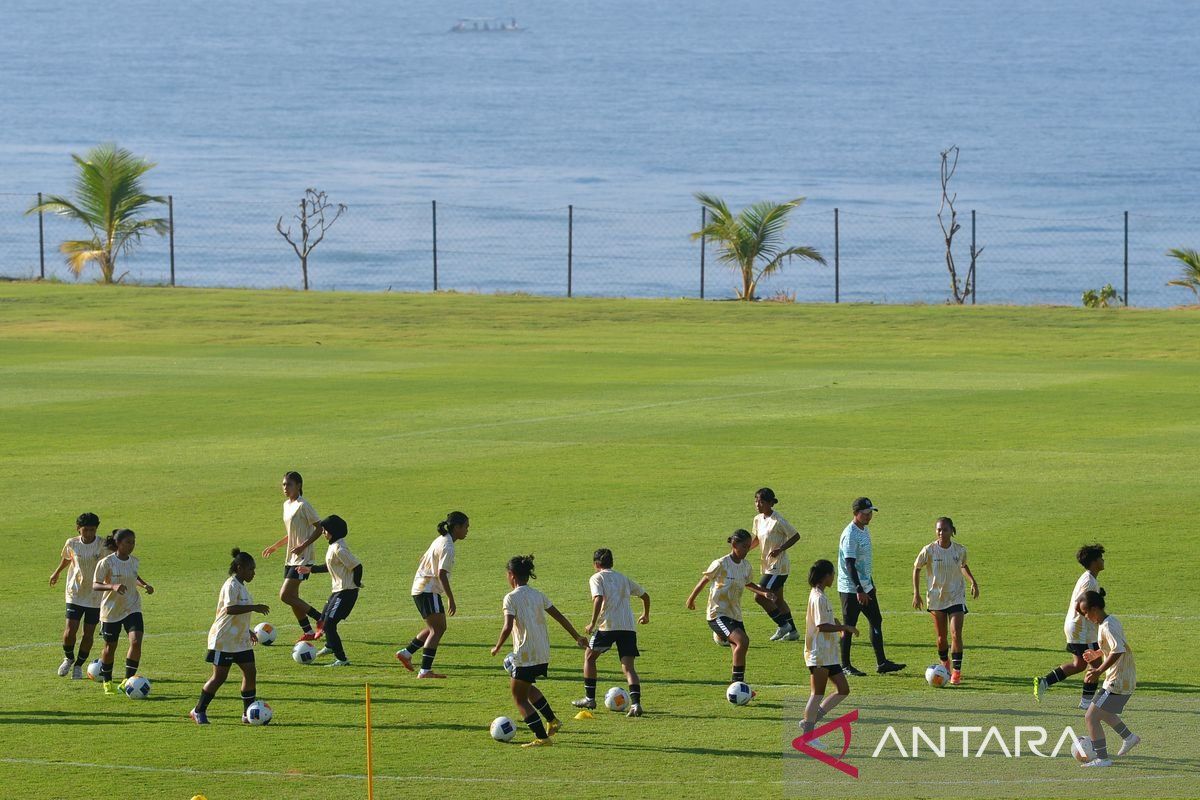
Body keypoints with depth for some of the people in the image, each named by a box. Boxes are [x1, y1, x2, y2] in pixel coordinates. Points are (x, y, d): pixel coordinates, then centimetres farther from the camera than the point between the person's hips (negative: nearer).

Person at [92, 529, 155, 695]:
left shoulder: (134, 562, 2)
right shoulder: (106, 562, -15)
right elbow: (95, 585, -16)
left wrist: (145, 585, 2)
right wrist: (112, 586, -33)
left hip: (132, 608, 3)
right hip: (111, 611, -3)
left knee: (136, 642, -17)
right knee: (110, 647, 10)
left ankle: (127, 681, -9)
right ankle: (107, 683, 31)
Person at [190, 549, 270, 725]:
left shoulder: (242, 586, 14)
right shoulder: (231, 585, -16)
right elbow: (230, 609, -31)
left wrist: (249, 631, 27)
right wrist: (254, 608, -32)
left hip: (241, 640, 9)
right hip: (224, 640, -9)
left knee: (250, 672, 2)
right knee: (219, 676, -3)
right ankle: (198, 711, 9)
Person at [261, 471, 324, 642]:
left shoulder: (302, 506, -14)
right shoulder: (287, 505, 13)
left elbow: (319, 527, -15)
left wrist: (303, 546, -23)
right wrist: (275, 546, 20)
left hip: (302, 558, -9)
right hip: (290, 559, 9)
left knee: (285, 595, -14)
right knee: (292, 597, 9)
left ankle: (320, 619, -3)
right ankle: (308, 631, 18)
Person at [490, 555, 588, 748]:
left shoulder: (511, 598, -10)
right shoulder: (538, 595, 9)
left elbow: (507, 627, -21)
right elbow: (560, 617, 12)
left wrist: (497, 648, -6)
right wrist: (577, 637, 22)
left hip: (525, 657, -7)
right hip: (543, 655, 7)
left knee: (519, 699, 5)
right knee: (527, 687, 31)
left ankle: (542, 737, -2)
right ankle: (552, 721, 25)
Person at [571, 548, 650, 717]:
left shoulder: (597, 578, 5)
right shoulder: (623, 578, 23)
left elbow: (598, 599, -14)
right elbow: (644, 595, 30)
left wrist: (593, 624, -11)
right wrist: (645, 615, 45)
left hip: (608, 625, -4)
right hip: (628, 626, 4)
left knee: (589, 657, 18)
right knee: (628, 667, 1)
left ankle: (589, 698, 20)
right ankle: (635, 703, -20)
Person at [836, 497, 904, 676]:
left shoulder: (865, 530, 10)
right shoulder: (850, 535, -19)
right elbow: (850, 564, -24)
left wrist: (870, 584, 24)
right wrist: (859, 590, -27)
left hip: (865, 586, 9)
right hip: (850, 588, -9)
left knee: (876, 621, 9)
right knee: (849, 626, -2)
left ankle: (881, 663, 12)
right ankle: (845, 666, 6)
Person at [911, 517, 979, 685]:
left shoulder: (960, 550, -6)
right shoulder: (929, 550, -11)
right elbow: (916, 568, 2)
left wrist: (973, 581, 3)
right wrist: (916, 593, -3)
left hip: (956, 597, 0)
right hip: (936, 598, 0)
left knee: (956, 634, -14)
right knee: (941, 637, 10)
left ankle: (956, 671, -10)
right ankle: (945, 664, 36)